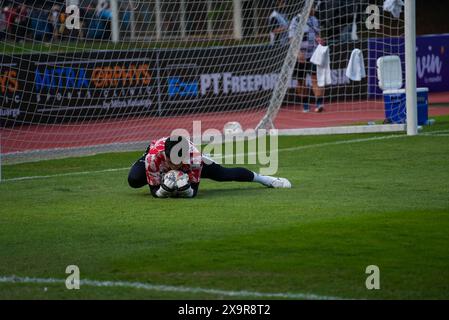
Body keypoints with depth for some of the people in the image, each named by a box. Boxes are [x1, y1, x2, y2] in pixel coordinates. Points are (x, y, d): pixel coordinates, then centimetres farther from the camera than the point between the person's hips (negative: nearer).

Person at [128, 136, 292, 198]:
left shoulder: (193, 155, -42)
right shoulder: (154, 156, -45)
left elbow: (194, 190, -33)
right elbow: (154, 190, -34)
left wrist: (187, 190, -56)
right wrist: (161, 191, -57)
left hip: (190, 159, 0)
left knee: (224, 174, -1)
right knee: (134, 180, -21)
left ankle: (260, 177, 27)